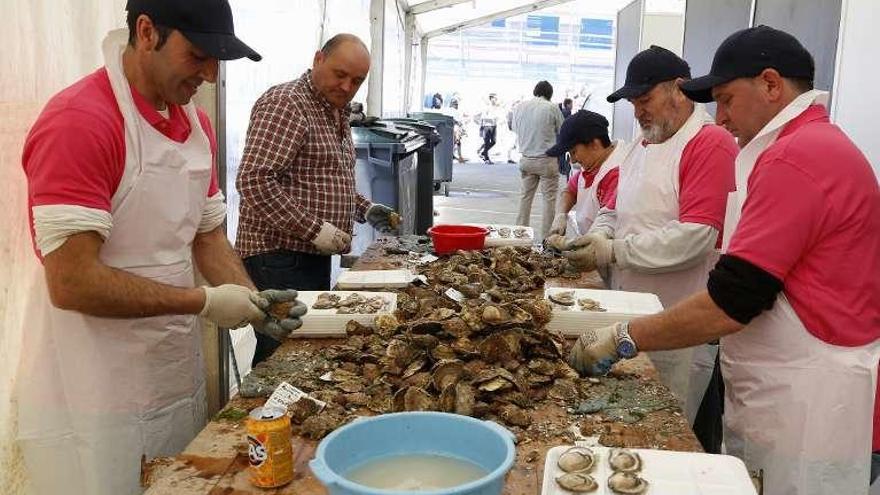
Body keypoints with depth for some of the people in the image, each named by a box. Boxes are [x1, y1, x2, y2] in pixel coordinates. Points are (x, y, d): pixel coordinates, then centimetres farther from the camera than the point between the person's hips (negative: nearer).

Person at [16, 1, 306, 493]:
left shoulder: (197, 123, 6)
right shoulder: (78, 121, -20)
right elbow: (72, 283, -23)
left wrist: (254, 301, -5)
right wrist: (204, 301, -17)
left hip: (179, 381, 8)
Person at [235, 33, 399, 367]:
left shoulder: (337, 113, 16)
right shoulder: (285, 104, -14)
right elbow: (254, 180, -25)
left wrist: (365, 209, 12)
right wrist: (315, 230, -24)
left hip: (316, 258, 10)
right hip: (278, 260, -10)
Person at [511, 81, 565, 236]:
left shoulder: (519, 107, 2)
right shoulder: (552, 108, -10)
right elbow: (562, 132, 2)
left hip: (526, 158, 4)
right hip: (547, 159, -4)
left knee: (525, 197, 11)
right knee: (549, 198, 3)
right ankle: (546, 235, 3)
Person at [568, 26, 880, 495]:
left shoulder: (797, 158, -20)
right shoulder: (818, 145, 15)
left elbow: (730, 303, -23)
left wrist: (623, 339, -14)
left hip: (808, 414, -9)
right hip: (787, 401, 9)